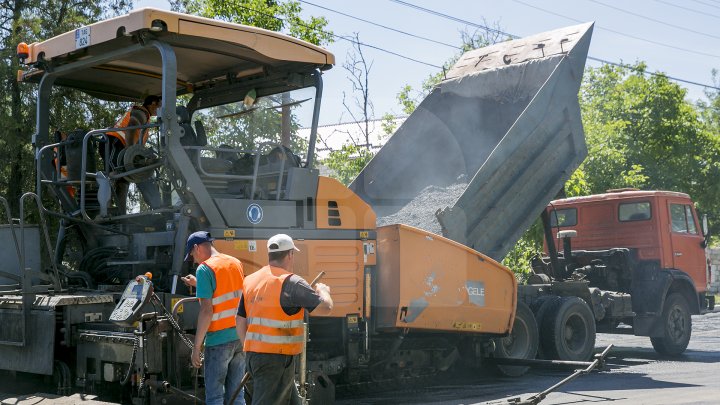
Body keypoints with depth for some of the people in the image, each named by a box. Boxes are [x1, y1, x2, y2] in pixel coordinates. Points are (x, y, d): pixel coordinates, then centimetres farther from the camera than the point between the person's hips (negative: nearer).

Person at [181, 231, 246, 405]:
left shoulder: (205, 269, -10)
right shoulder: (236, 263, 11)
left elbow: (207, 311, -15)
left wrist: (196, 347, -11)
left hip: (219, 340, -7)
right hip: (240, 337, 7)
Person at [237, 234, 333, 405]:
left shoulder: (251, 281, 10)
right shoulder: (290, 283, -12)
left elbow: (241, 322, 14)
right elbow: (325, 308, -12)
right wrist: (323, 291, 10)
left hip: (253, 356, 8)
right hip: (276, 358, -8)